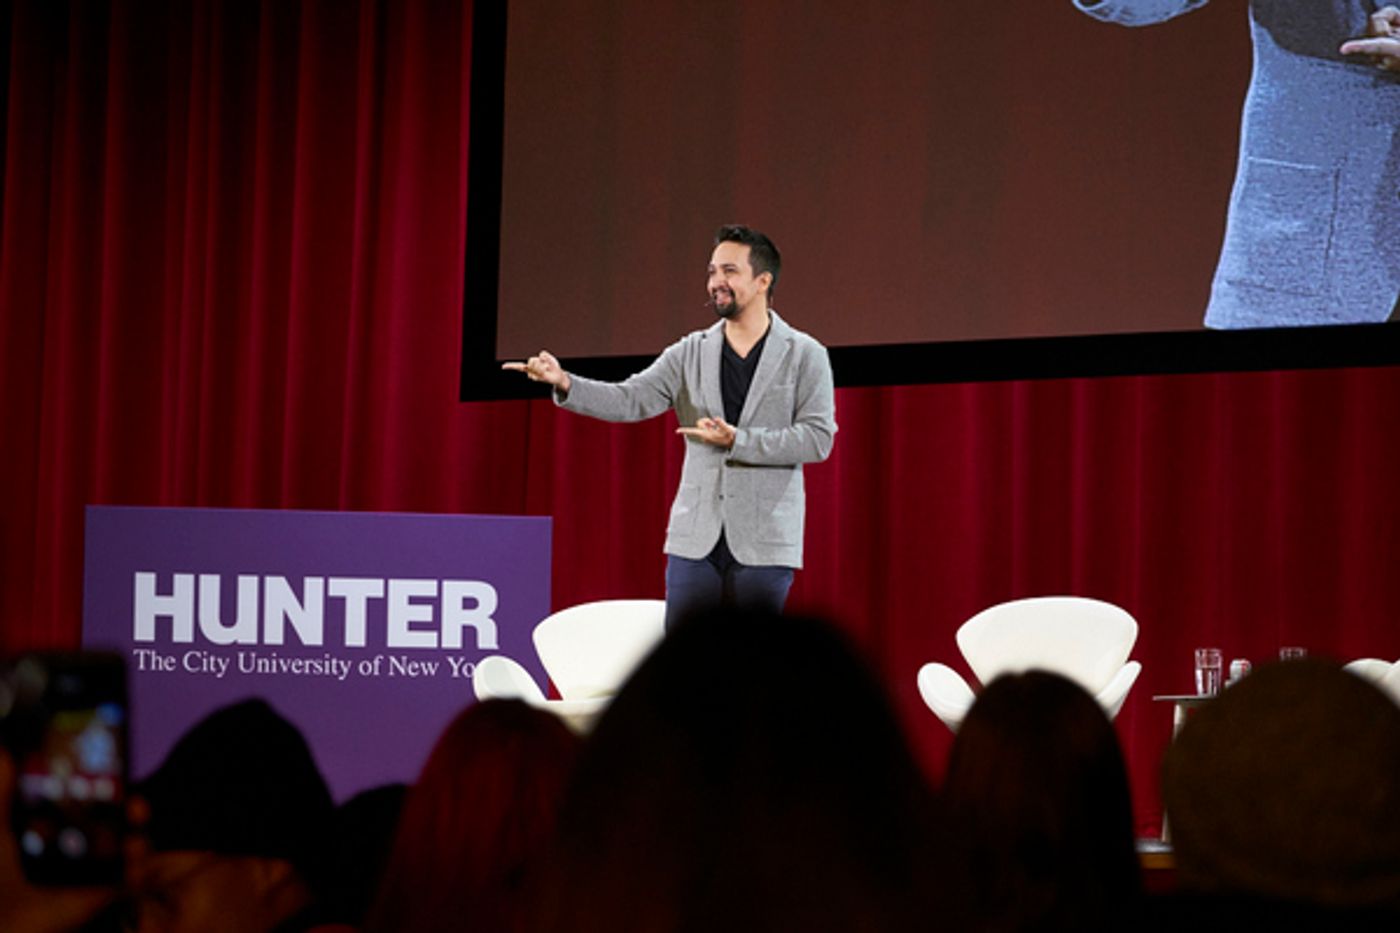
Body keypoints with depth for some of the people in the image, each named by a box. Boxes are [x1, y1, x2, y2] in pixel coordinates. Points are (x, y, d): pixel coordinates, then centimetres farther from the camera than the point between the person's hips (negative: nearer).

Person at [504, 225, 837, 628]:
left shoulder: (805, 356, -1)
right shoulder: (691, 353, 8)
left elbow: (818, 437, -10)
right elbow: (631, 399, -3)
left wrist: (736, 440, -19)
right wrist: (565, 383, -20)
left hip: (763, 543, -3)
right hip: (695, 538, 3)